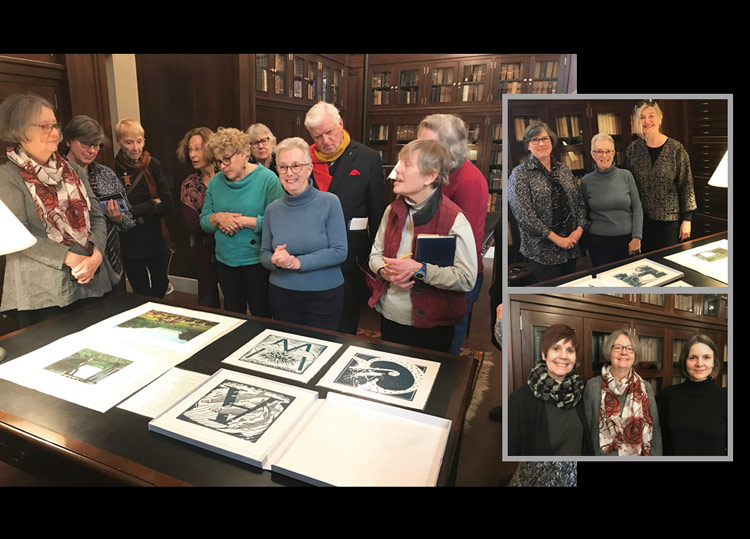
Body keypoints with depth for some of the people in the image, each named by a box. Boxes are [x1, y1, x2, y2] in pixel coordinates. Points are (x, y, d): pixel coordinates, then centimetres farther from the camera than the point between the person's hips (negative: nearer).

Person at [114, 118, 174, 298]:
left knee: (161, 287, 15)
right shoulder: (114, 170, -9)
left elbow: (168, 203, -3)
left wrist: (142, 217, -13)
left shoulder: (153, 164, 0)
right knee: (142, 293, 6)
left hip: (156, 238, 3)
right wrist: (152, 203, -9)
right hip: (131, 242, -2)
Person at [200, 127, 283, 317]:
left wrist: (243, 221, -20)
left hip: (257, 262, -5)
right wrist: (218, 218, -10)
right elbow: (204, 220, 11)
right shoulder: (215, 182, 7)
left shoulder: (267, 179, -11)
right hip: (225, 261, 6)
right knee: (232, 316, 19)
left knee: (261, 316, 7)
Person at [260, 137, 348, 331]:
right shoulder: (272, 209, 2)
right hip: (282, 295, 3)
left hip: (325, 295, -3)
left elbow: (340, 251, -13)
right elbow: (264, 254, 8)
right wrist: (275, 260, -15)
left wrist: (298, 262, -19)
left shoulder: (330, 202, -9)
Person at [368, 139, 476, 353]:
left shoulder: (454, 219, -17)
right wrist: (385, 271, -11)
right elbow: (375, 253, 11)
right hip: (389, 318, 6)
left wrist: (420, 270, -26)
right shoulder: (393, 211, 3)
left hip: (430, 327, -5)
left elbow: (467, 279, -20)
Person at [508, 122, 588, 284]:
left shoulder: (564, 170, 11)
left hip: (571, 245, 6)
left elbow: (579, 202, 14)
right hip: (543, 251, -5)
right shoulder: (520, 174, -7)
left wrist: (580, 228, -4)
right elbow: (524, 215, -16)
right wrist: (556, 238, -16)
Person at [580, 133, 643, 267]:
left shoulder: (626, 175, -1)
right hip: (599, 242, -1)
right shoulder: (586, 181, -2)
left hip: (627, 240, 1)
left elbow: (637, 208, 1)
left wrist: (636, 238, -4)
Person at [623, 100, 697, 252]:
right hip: (641, 220, 2)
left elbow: (686, 185, -1)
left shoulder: (676, 149, -3)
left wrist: (687, 219, -4)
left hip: (669, 219, -1)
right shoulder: (632, 149, 2)